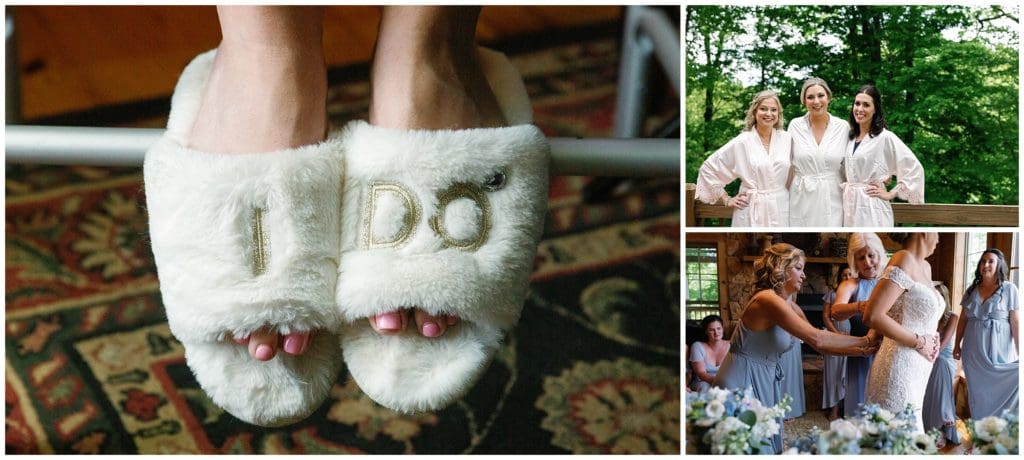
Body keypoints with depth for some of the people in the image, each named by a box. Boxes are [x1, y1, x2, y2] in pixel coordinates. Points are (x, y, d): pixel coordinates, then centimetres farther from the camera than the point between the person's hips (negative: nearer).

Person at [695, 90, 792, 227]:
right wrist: (726, 199, 0)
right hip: (752, 211, -2)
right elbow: (708, 168, -1)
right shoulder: (742, 142, -5)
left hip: (780, 210, 3)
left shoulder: (787, 139, 4)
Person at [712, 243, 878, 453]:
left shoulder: (788, 305, 9)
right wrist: (865, 340, -14)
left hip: (765, 381, 9)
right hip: (742, 382, -9)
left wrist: (862, 350, 1)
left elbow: (818, 344, 10)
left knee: (768, 444, 12)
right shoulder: (768, 300, -21)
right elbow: (817, 339, -24)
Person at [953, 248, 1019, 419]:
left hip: (998, 352, -4)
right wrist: (957, 345, 13)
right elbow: (963, 320, 15)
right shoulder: (972, 290, 8)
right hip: (973, 352, 4)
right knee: (977, 393, 8)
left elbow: (1016, 323, -8)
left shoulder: (1009, 289, -5)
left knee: (998, 393, 0)